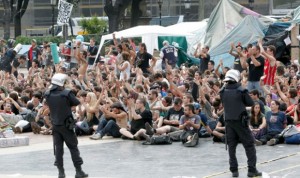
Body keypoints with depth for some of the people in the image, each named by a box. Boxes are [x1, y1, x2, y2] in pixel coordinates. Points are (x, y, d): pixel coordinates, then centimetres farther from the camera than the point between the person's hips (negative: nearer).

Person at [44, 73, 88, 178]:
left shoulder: (48, 94, -4)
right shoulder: (66, 94, -17)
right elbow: (77, 102, -8)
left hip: (55, 125, 4)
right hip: (66, 125, -4)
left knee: (58, 148, 8)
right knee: (73, 147, 4)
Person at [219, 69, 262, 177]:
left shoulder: (223, 92, 0)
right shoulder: (241, 91, -12)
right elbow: (250, 103, -4)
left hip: (228, 121, 4)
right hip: (240, 120, -4)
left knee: (231, 146, 10)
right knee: (249, 144, 4)